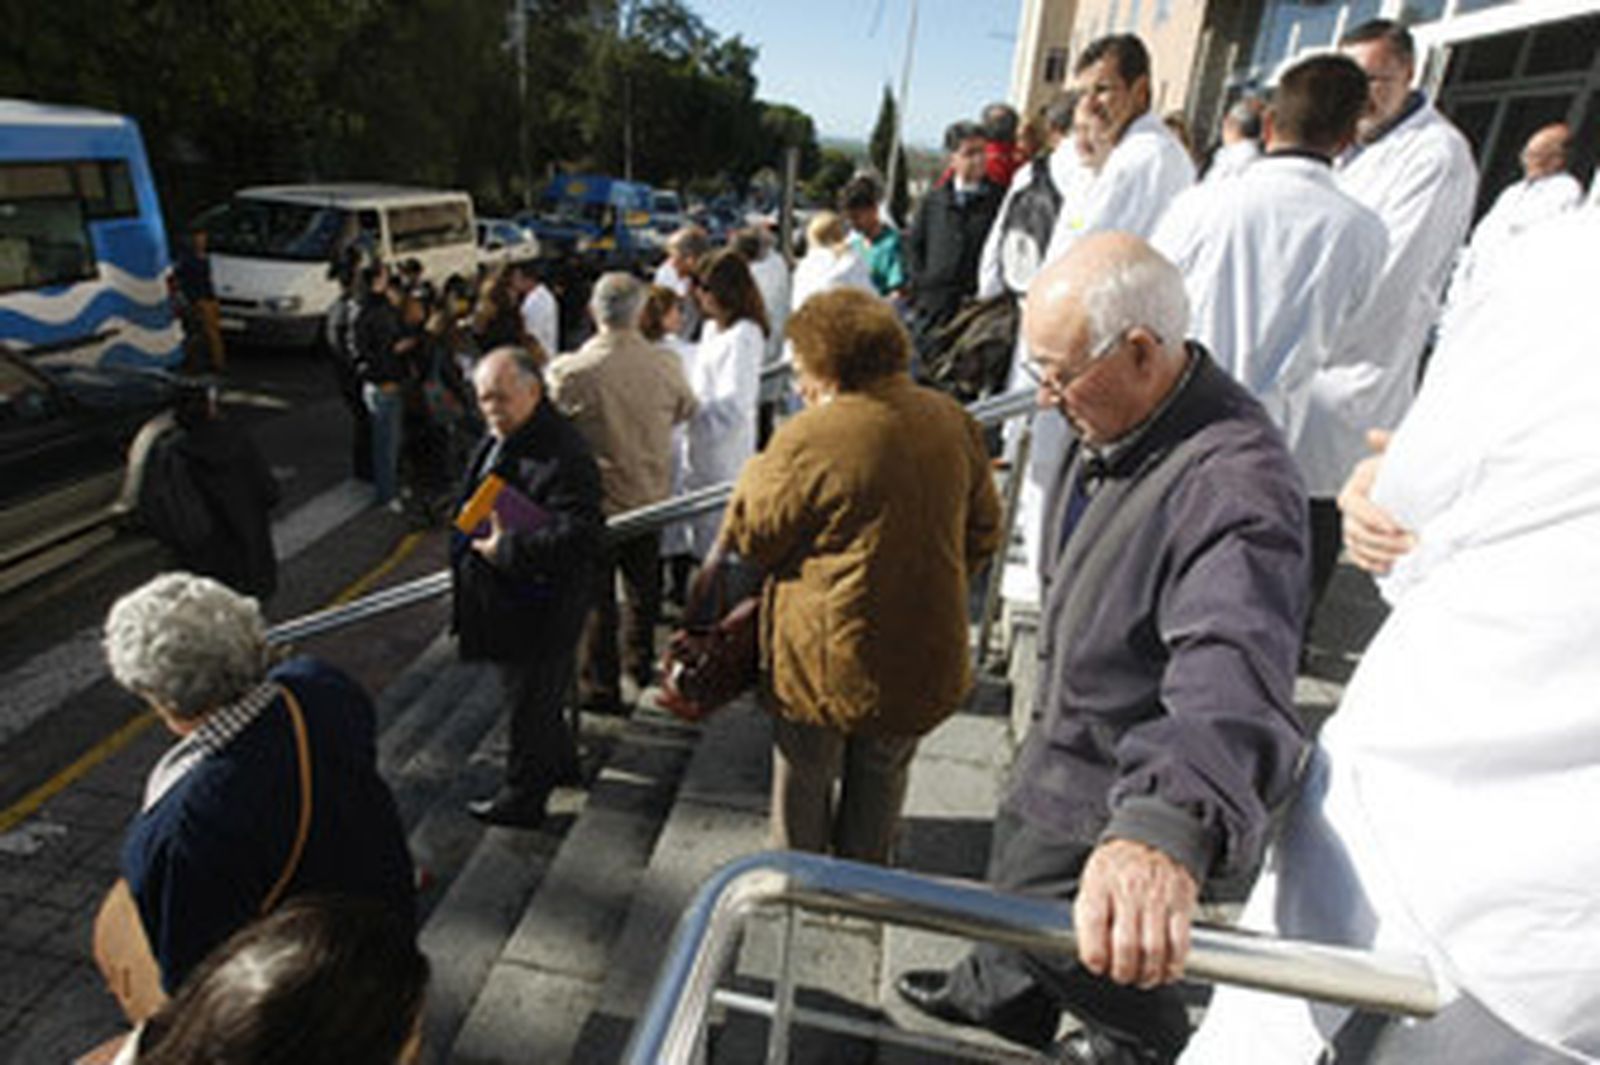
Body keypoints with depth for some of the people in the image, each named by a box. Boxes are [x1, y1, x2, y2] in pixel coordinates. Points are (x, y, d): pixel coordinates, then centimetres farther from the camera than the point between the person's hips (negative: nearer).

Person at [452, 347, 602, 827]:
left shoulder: (562, 455, -25)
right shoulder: (498, 442, 6)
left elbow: (580, 535, -31)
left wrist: (508, 547, -29)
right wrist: (467, 542, 8)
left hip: (540, 610, -10)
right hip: (511, 599, 10)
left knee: (530, 701, 7)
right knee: (527, 692, 25)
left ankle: (522, 797, 27)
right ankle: (561, 761, 47)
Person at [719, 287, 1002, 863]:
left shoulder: (810, 438, -20)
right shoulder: (953, 422, -1)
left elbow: (750, 535, -8)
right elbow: (983, 533, 8)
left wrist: (755, 472, 9)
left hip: (828, 659, -5)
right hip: (924, 660, 5)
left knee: (804, 784, 19)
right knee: (882, 780, 25)